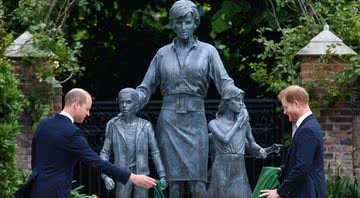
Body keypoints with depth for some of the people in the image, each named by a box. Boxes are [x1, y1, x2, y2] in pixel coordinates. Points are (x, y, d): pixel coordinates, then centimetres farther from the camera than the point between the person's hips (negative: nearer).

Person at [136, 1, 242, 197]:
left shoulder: (207, 51, 7)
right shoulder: (163, 53, 12)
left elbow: (224, 81, -3)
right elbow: (146, 87, 12)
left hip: (195, 120, -1)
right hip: (169, 120, 1)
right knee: (174, 182, -3)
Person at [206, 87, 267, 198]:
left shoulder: (244, 123, 10)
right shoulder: (214, 124, 0)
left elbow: (251, 144, 15)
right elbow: (225, 138, -17)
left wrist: (260, 151, -7)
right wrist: (239, 122, -6)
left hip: (240, 171, 3)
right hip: (222, 171, -3)